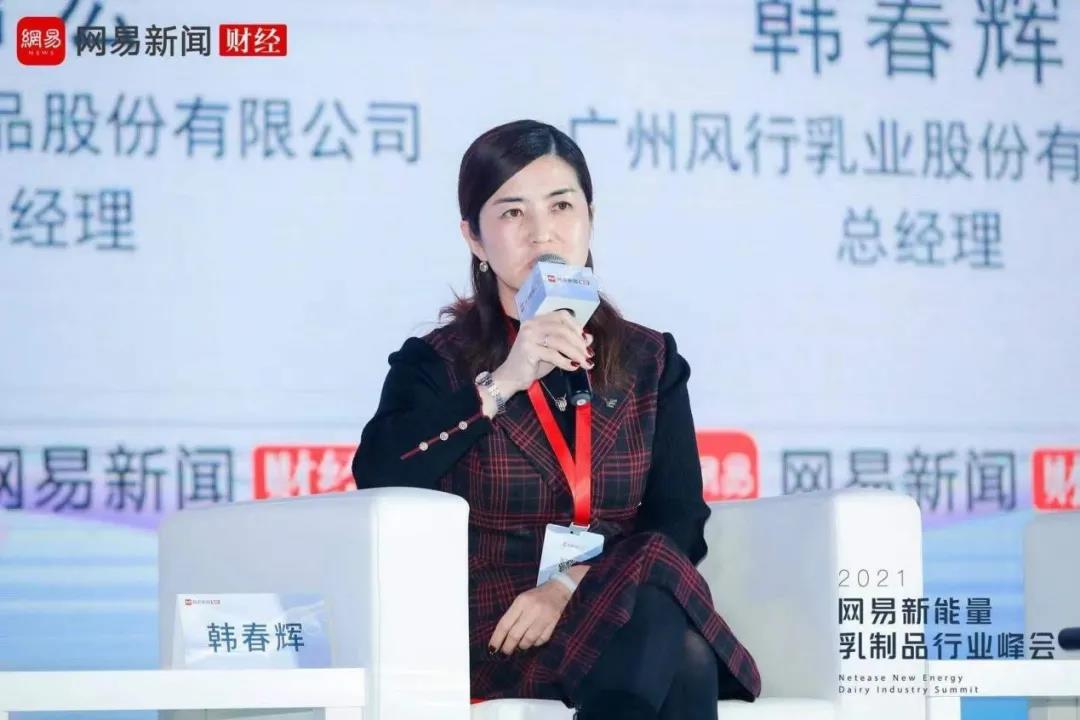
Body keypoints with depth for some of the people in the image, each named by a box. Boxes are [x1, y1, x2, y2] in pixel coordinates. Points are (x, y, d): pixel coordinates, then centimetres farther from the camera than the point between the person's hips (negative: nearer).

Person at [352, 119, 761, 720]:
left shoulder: (650, 361, 16)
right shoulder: (437, 364, 9)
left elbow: (681, 522, 3)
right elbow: (378, 479, -12)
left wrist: (572, 586, -14)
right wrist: (502, 383, -18)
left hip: (620, 613, 3)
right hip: (492, 630, -3)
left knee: (686, 658, -36)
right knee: (676, 662, -34)